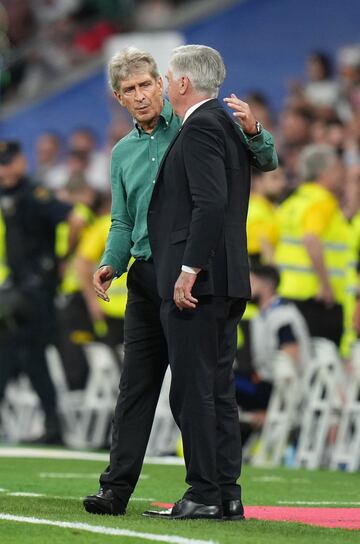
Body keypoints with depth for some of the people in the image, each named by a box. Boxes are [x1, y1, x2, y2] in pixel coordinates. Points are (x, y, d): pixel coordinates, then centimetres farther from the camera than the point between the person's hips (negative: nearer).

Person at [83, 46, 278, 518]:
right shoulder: (122, 153, 17)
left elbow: (267, 163, -2)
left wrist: (252, 132, -23)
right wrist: (111, 264, 2)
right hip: (146, 277, 5)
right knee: (137, 385, 4)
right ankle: (116, 488, 5)